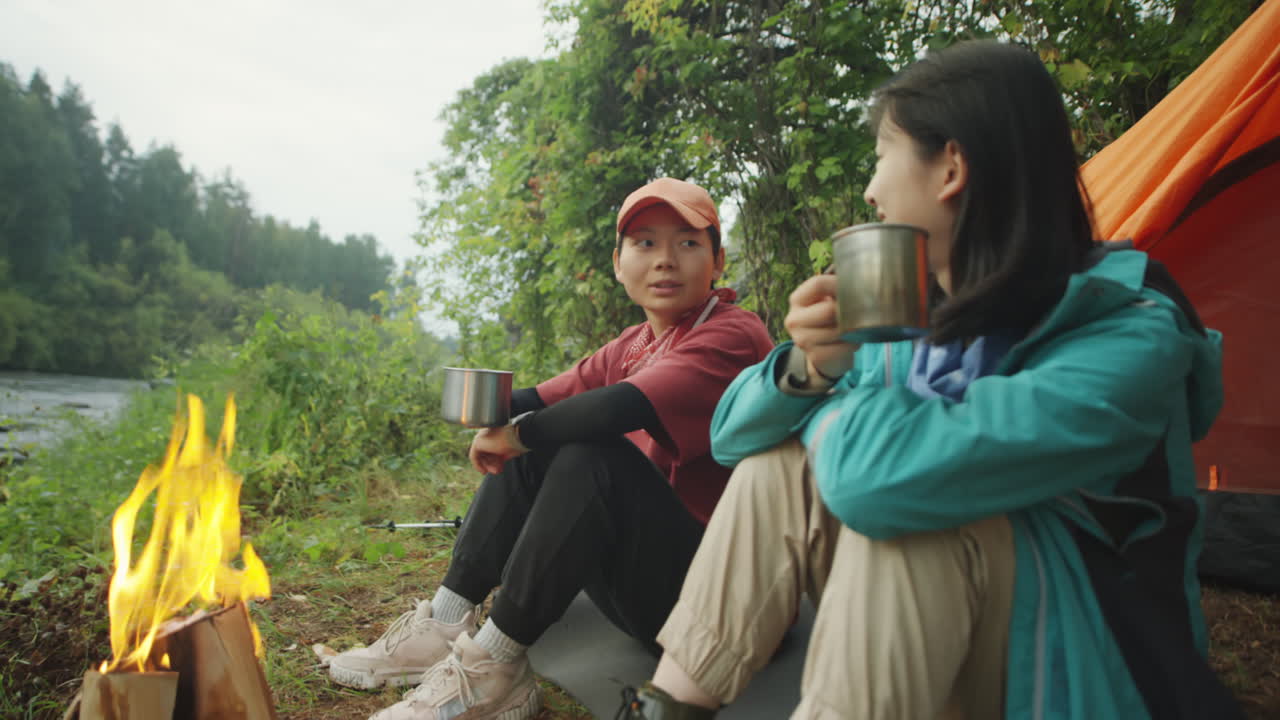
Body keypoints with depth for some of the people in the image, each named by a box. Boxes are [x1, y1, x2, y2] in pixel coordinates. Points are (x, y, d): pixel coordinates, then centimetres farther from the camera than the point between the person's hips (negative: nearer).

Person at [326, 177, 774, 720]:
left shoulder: (733, 338, -16)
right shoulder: (633, 344, 12)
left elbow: (622, 407, -32)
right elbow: (546, 399, 7)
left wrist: (517, 433, -17)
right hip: (635, 578, 8)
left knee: (592, 456, -28)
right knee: (527, 454, 4)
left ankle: (492, 666, -17)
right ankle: (444, 626, 2)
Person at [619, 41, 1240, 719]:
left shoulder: (1130, 336, -24)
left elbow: (885, 477, -40)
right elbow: (732, 434, 1)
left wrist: (825, 399, -16)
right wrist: (810, 367, -21)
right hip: (919, 631, 6)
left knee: (894, 502, -31)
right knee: (777, 458, -11)